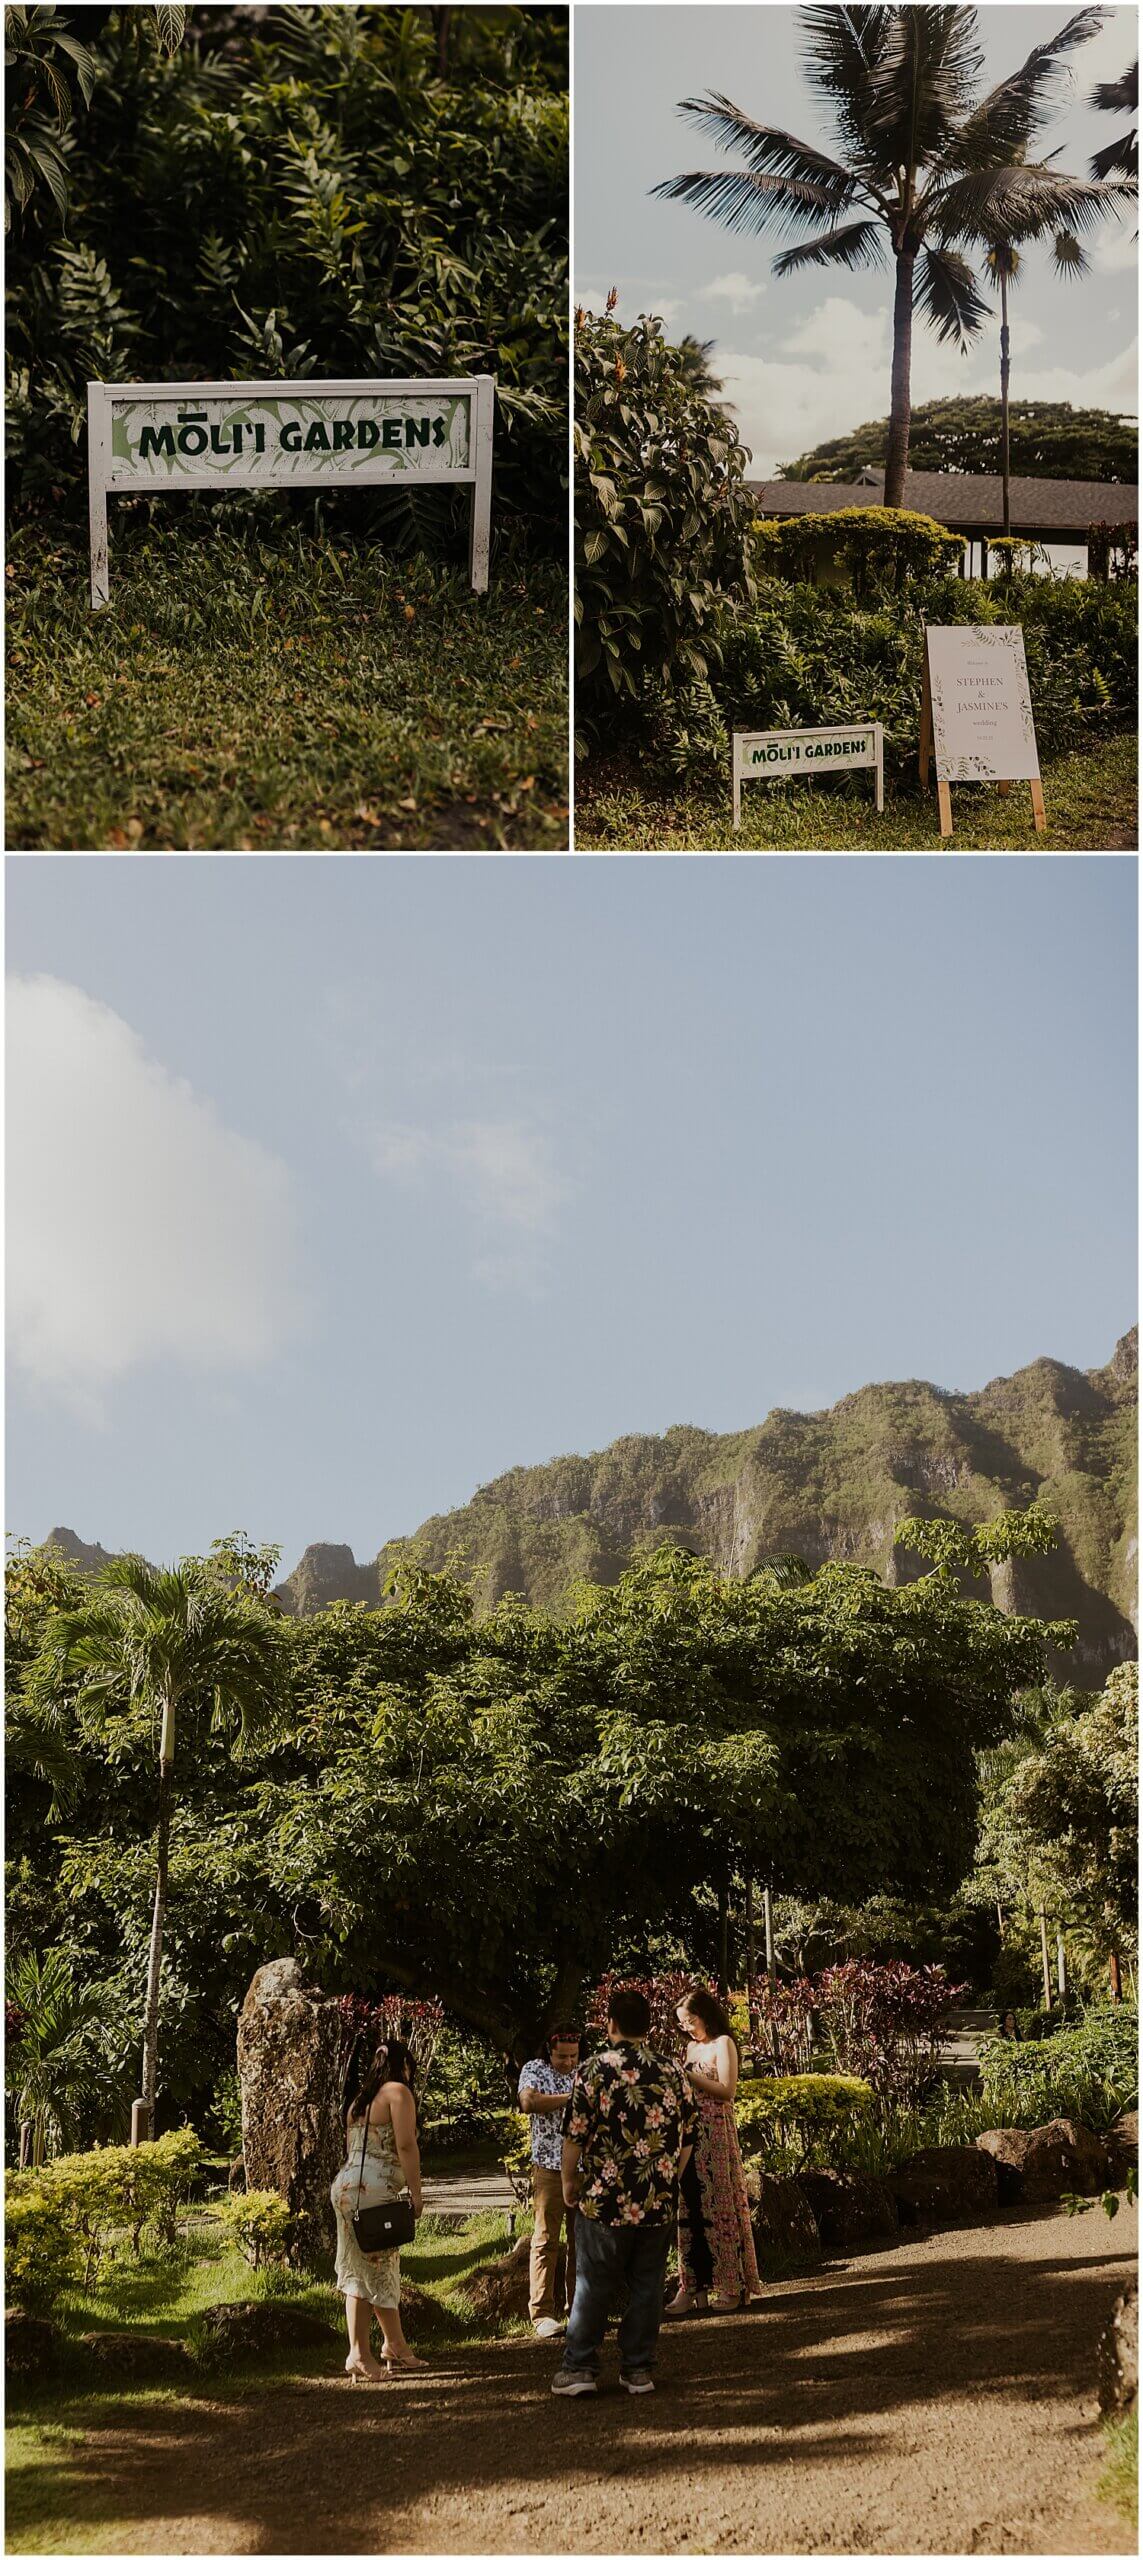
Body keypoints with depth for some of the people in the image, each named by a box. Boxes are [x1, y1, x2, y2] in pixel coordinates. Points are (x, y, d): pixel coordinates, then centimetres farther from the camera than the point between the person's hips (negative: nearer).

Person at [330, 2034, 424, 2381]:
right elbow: (406, 2145, -13)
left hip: (346, 2185, 9)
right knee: (379, 2270, -4)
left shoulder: (362, 2099, 21)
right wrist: (415, 2193, -12)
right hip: (373, 2189, -9)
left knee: (360, 2270, 8)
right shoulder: (398, 2091, -4)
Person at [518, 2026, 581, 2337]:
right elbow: (529, 2102, -21)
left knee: (581, 2239, 9)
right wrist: (571, 2097, -21)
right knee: (546, 2240, -4)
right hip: (550, 2168, -4)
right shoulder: (534, 2070, -3)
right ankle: (542, 2314, -4)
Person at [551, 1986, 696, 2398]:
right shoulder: (673, 2074, 3)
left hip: (604, 2199, -3)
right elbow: (686, 2140, 9)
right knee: (646, 2287, 10)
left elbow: (575, 2135, -8)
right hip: (659, 2205, 3)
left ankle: (579, 2368, 9)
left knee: (593, 2286, 7)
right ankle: (638, 2370, 14)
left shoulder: (594, 2070, -8)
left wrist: (569, 2181, 7)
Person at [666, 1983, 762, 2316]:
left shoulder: (723, 2044, -4)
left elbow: (726, 2091, -14)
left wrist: (688, 2076, -16)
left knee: (718, 2207, -3)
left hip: (716, 2136, -7)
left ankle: (731, 2286, 4)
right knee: (690, 2209, 3)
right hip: (690, 2136, 7)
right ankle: (693, 2286, 4)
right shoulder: (692, 2047, 17)